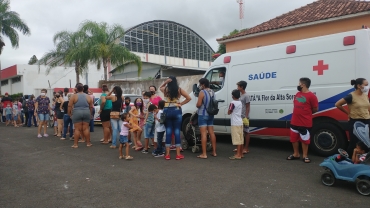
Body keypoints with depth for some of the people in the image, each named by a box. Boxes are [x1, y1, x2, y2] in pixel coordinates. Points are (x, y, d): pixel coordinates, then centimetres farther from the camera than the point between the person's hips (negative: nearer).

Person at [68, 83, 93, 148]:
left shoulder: (74, 96, -3)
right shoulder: (88, 96, 6)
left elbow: (69, 106, -5)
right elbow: (91, 107, 10)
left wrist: (69, 113, 6)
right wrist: (90, 114, 21)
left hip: (77, 113, -2)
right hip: (86, 113, 2)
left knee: (77, 129, 1)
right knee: (86, 128, 8)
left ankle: (75, 144, 5)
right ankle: (88, 143, 13)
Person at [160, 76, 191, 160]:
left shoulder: (165, 89, 1)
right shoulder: (179, 90, 0)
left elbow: (160, 87, 25)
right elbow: (189, 98, -3)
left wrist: (165, 82, 7)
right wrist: (181, 103, 0)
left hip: (167, 111, 1)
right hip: (176, 111, -1)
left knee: (168, 132, 4)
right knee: (177, 132, 2)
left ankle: (167, 154, 6)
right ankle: (178, 154, 4)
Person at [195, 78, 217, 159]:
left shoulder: (202, 92, -14)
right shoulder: (212, 92, 9)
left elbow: (198, 105, -17)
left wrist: (198, 99, 2)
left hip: (203, 115, -7)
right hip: (211, 115, 7)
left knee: (203, 134, -6)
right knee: (211, 133, 12)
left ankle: (204, 154, -5)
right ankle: (214, 152, 19)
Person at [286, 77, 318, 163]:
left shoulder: (311, 96, -13)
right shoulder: (297, 94, 9)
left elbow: (315, 109, -8)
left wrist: (306, 114, 6)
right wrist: (299, 114, 10)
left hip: (305, 123, -7)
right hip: (294, 122, 7)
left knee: (304, 140, 6)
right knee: (293, 139, 13)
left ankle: (305, 156, 19)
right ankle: (296, 154, 27)